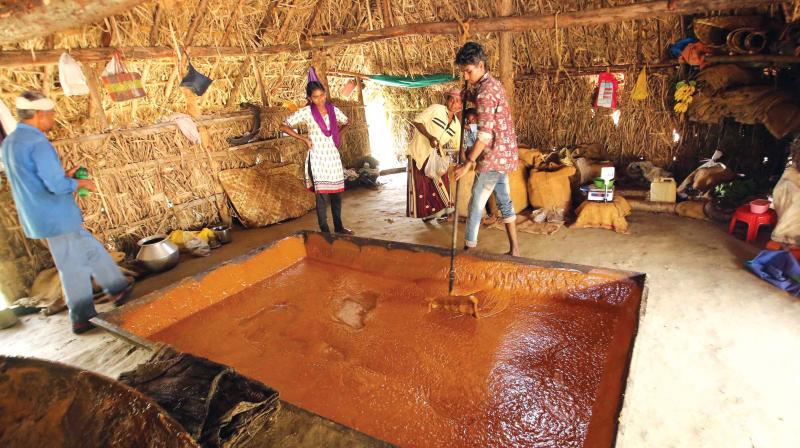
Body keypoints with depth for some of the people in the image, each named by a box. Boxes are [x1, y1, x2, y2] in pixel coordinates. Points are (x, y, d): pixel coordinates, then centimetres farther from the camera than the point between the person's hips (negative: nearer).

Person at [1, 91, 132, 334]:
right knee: (73, 267, 5)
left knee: (92, 250, 17)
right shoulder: (37, 143, -21)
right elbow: (58, 186, -25)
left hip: (39, 217, 9)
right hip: (57, 217, -9)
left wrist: (65, 175, 12)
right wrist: (81, 183, -7)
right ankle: (82, 318, 18)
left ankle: (118, 290, 23)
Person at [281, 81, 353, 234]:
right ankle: (325, 231, 4)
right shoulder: (306, 112, -6)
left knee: (337, 193, 10)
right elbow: (284, 126, -6)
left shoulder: (333, 109, 6)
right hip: (318, 157, -4)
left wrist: (339, 134, 8)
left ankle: (338, 227, 23)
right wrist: (304, 138, -10)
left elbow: (346, 122, 25)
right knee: (322, 195, -5)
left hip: (334, 156, 5)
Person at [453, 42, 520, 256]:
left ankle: (469, 249, 10)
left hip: (494, 156, -10)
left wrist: (468, 162, -24)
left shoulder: (485, 91, -19)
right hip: (504, 154, 10)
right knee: (504, 200, 14)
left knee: (476, 204, -1)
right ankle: (514, 248, 22)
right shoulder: (492, 84, 12)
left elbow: (485, 133, -25)